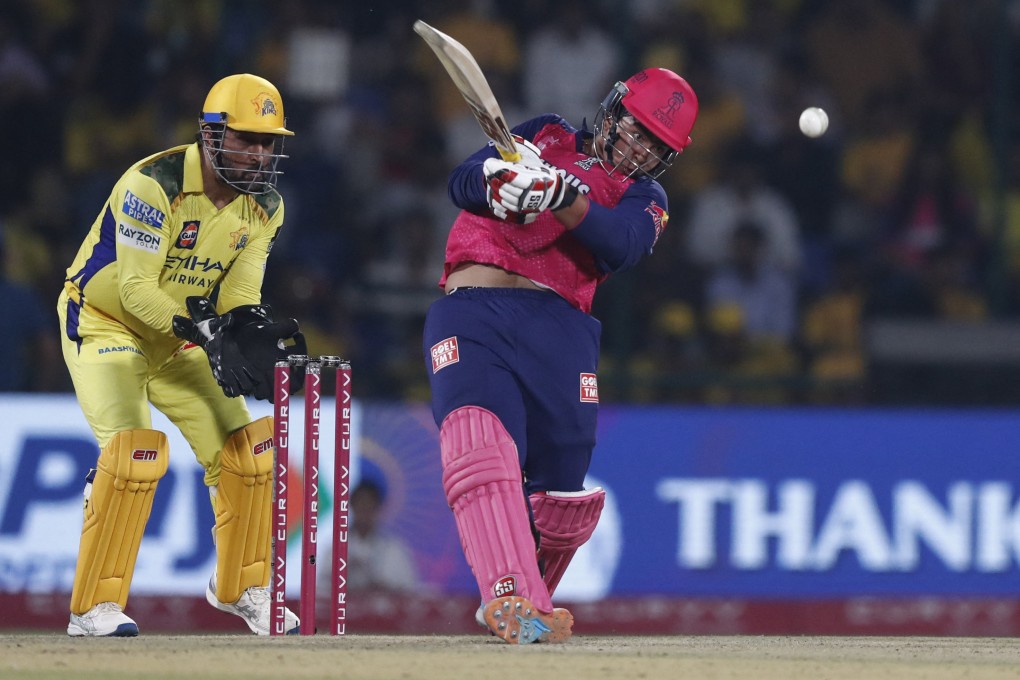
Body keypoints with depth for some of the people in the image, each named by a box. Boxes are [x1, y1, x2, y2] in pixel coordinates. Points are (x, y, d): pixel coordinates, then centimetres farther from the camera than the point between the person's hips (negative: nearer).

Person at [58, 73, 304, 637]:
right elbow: (137, 290, -30)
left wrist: (247, 325, -31)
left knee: (242, 448, 1)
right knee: (134, 449, -24)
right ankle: (94, 606, -18)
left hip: (177, 334, 7)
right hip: (103, 322, -7)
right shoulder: (153, 185, -28)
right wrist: (208, 335, -39)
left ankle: (241, 586, 23)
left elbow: (239, 292, -8)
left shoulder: (264, 205, -6)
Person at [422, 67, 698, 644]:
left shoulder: (644, 199, 17)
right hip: (470, 313, -2)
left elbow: (621, 246, -7)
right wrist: (498, 180, -16)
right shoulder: (546, 137, 22)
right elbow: (462, 183, 9)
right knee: (480, 444, -27)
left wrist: (561, 195, -25)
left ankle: (521, 606, 27)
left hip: (557, 326, 2)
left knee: (563, 497, 0)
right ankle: (511, 597, -40)